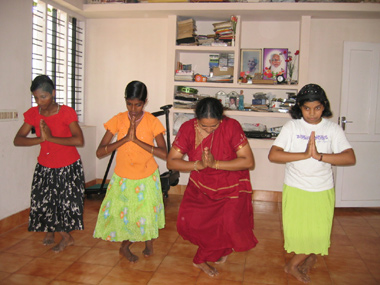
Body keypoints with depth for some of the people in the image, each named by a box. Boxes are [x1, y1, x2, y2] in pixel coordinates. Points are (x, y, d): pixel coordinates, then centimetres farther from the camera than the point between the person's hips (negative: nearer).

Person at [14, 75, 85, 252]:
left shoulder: (66, 113, -16)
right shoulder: (33, 114, -4)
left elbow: (79, 140, -28)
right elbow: (17, 140, -11)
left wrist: (51, 137, -26)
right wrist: (41, 139, -27)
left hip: (68, 167, -4)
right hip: (45, 167, 4)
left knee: (67, 201, 3)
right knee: (42, 201, 5)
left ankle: (65, 235, 27)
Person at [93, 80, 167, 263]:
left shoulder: (152, 121, -12)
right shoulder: (118, 120, -10)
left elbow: (164, 154, -22)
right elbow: (99, 152, -16)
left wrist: (136, 139, -28)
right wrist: (125, 138, -26)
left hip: (147, 179, 0)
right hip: (122, 179, 1)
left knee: (146, 215, 9)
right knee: (123, 216, 7)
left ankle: (148, 242, 42)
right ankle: (125, 246, 38)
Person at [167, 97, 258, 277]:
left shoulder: (231, 126, -22)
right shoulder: (188, 128, -15)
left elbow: (249, 162, -24)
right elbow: (171, 162, -12)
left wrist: (215, 163, -30)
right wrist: (198, 165, -27)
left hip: (230, 189, -2)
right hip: (200, 187, 3)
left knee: (228, 226, -9)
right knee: (188, 222, -7)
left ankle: (202, 259, 22)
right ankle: (219, 248, 21)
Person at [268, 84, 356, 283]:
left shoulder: (333, 129, -2)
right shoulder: (292, 127, -4)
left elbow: (350, 158, -14)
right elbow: (273, 155, -16)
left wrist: (319, 155, -26)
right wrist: (305, 155, -23)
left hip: (323, 191, 1)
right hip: (295, 190, -1)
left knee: (319, 235, 3)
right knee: (297, 234, 1)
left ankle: (293, 265, 30)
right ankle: (307, 261, 33)